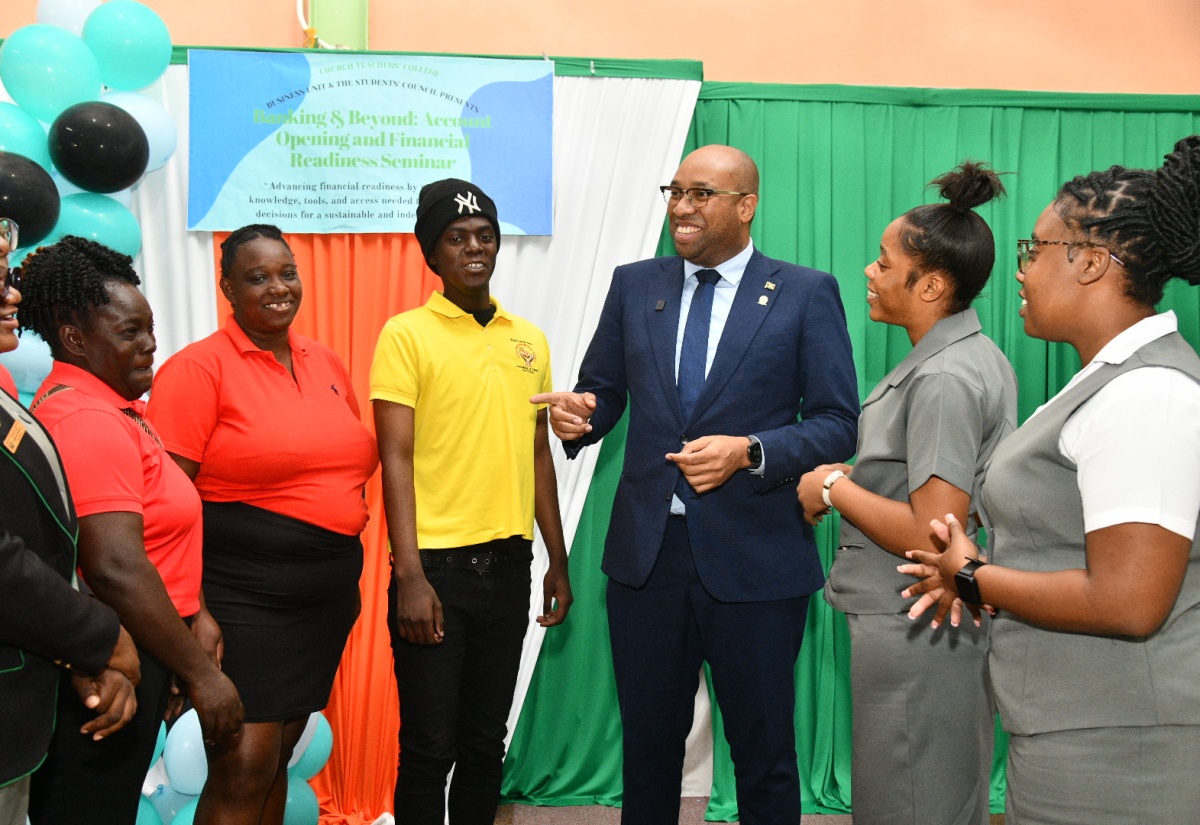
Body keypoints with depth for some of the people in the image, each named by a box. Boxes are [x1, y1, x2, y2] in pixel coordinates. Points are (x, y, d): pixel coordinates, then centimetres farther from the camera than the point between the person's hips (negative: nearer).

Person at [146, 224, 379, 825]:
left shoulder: (326, 363, 11)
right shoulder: (199, 367, -9)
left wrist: (347, 575, 17)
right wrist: (194, 611, -18)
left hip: (326, 595, 6)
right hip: (242, 597, -6)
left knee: (278, 757, 15)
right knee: (243, 771, -8)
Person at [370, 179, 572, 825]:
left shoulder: (528, 340, 11)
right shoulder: (406, 334, -5)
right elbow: (396, 459, -10)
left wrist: (558, 561, 14)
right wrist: (409, 575, -17)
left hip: (508, 565, 5)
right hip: (437, 568, -5)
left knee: (486, 744, 15)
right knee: (428, 749, 3)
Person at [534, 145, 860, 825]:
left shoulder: (808, 295, -3)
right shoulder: (634, 286, 7)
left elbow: (839, 424, -6)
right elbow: (604, 392, 11)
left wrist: (749, 452, -22)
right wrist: (578, 412, -12)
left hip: (754, 562, -3)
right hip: (646, 555, 3)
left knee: (764, 755, 12)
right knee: (648, 746, 17)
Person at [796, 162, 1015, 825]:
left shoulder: (944, 380, -22)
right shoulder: (976, 355, 11)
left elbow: (932, 538, -27)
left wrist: (836, 488, -14)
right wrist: (852, 481, 9)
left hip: (913, 637, -10)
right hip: (935, 626, 10)